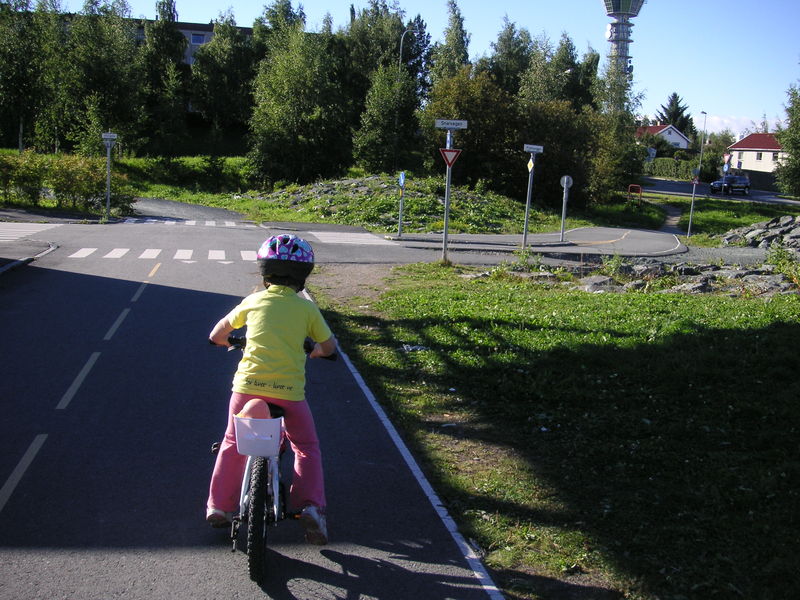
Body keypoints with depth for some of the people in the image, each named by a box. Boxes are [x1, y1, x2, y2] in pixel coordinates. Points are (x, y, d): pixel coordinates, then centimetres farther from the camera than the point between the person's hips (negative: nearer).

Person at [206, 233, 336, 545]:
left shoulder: (253, 301, 7)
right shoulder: (307, 308, 4)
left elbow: (217, 334, 20)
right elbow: (328, 346, 12)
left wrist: (226, 342, 42)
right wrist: (315, 352, 33)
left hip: (249, 383, 1)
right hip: (289, 389, -1)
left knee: (233, 443, 24)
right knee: (307, 447, 17)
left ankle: (218, 505, 27)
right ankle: (310, 505, 1)